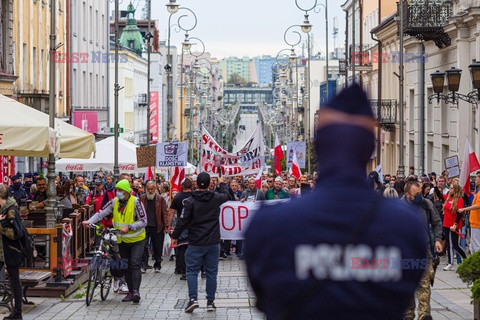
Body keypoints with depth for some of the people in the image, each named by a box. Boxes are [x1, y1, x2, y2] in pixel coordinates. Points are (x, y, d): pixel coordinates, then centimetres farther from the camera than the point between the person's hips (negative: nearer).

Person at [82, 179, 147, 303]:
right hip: (122, 240, 5)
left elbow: (143, 221, -18)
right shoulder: (114, 202, -2)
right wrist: (89, 221, -21)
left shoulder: (136, 202, -16)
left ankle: (136, 290, -23)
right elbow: (101, 213, -5)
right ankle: (131, 292, 14)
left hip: (137, 239, -5)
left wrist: (129, 227, -29)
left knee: (135, 263, -18)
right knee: (126, 266, 8)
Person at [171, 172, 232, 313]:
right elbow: (227, 195, 22)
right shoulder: (216, 198, -1)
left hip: (196, 243, -2)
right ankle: (210, 301, 11)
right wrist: (222, 184, 40)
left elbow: (183, 220, -10)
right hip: (213, 243, 2)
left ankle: (193, 298, -9)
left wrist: (175, 236, 2)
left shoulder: (190, 201, -10)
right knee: (211, 271, 9)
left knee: (192, 270, 5)